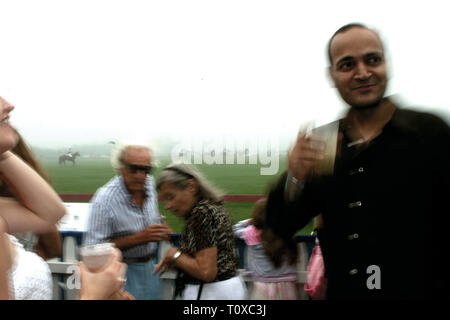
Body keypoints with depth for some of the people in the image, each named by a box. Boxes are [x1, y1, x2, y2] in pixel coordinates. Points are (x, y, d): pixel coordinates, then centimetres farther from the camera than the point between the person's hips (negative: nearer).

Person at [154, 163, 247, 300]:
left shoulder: (201, 213, -17)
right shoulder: (214, 206, 11)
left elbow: (206, 272, -22)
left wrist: (175, 255, -9)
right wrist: (174, 263, 8)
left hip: (211, 293, -10)